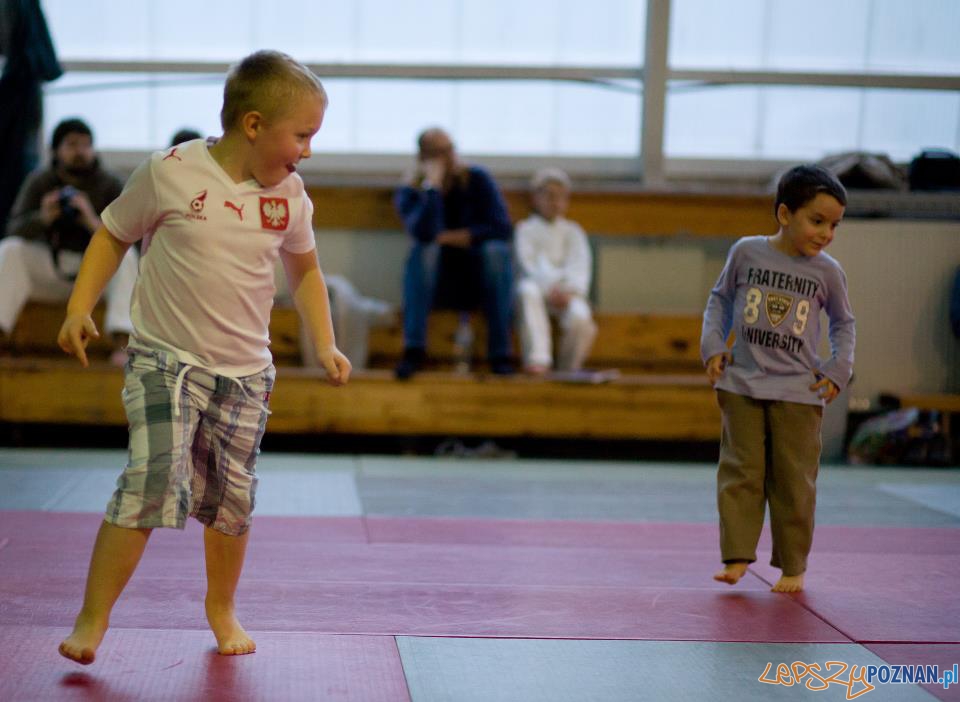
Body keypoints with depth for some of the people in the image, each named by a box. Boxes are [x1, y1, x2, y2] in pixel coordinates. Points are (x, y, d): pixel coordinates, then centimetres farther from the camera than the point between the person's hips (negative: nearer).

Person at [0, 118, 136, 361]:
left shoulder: (111, 185, -6)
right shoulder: (38, 182, -1)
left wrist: (95, 223, -35)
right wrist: (42, 218, -31)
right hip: (48, 269, 2)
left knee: (125, 255, -30)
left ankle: (122, 344, -41)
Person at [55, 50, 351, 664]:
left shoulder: (290, 196, 1)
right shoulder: (170, 174, -10)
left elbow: (305, 269, 17)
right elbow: (114, 235, 3)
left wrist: (325, 344, 9)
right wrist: (80, 308, -6)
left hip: (245, 373, 4)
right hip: (165, 360, -4)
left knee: (234, 498, 8)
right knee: (152, 481, -17)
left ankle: (221, 606, 33)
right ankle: (94, 617, -4)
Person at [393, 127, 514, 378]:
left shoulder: (477, 179, -2)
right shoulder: (410, 193, -5)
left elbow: (503, 230, -14)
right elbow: (424, 232, -27)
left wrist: (446, 237, -15)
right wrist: (432, 183, -22)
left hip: (479, 282, 1)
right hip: (437, 287, 0)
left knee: (496, 250, -29)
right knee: (424, 249, -29)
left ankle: (500, 353, -29)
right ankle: (414, 349, -34)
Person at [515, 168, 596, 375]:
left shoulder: (573, 231, 19)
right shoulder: (526, 229, 12)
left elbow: (580, 265, 3)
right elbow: (529, 264, -3)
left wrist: (571, 290, -17)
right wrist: (550, 288, -20)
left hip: (567, 293, 1)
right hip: (540, 288, -1)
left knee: (580, 318, -33)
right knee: (527, 290, -39)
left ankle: (568, 369, -7)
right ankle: (538, 358, -44)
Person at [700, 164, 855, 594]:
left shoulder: (827, 271, 0)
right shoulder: (746, 252, -2)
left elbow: (843, 323, 14)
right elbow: (720, 297, 11)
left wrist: (839, 370, 2)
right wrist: (712, 346, 0)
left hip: (799, 392, 0)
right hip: (742, 384, 0)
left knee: (794, 480, 3)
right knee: (740, 472, 0)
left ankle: (793, 565, 13)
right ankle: (737, 556, 4)